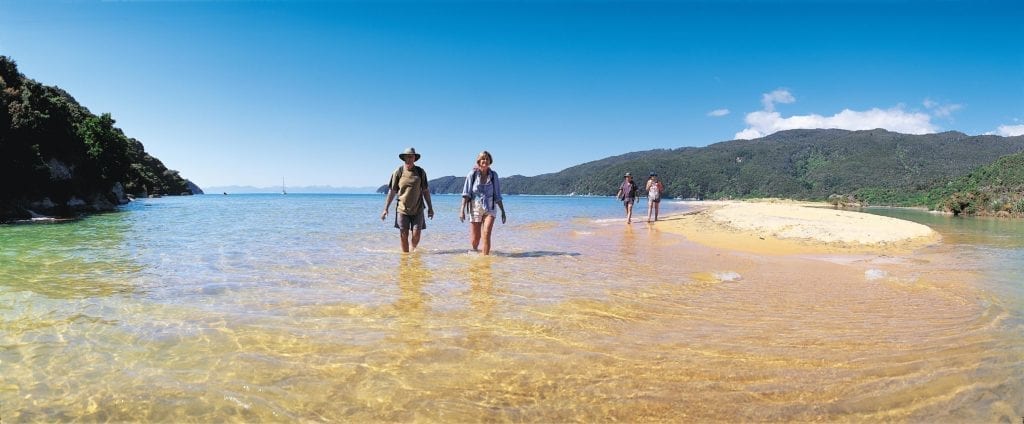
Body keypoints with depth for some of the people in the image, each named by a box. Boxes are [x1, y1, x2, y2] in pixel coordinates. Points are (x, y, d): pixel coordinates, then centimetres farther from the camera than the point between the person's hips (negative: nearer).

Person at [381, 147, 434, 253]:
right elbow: (392, 191, 2)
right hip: (402, 209, -1)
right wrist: (386, 209, 0)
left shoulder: (421, 172, 3)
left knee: (416, 235, -3)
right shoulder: (398, 172, 0)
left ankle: (413, 251, 24)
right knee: (404, 235, 0)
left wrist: (430, 208, 8)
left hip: (417, 209, 1)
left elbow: (426, 191, 9)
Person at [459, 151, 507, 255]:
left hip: (490, 209, 1)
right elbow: (466, 193, -7)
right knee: (474, 240, 6)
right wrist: (462, 209, -16)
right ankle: (475, 250, 40)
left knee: (486, 234, -19)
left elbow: (497, 196, 7)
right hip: (475, 208, 0)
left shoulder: (493, 175, 1)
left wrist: (503, 211, 6)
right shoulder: (472, 174, -4)